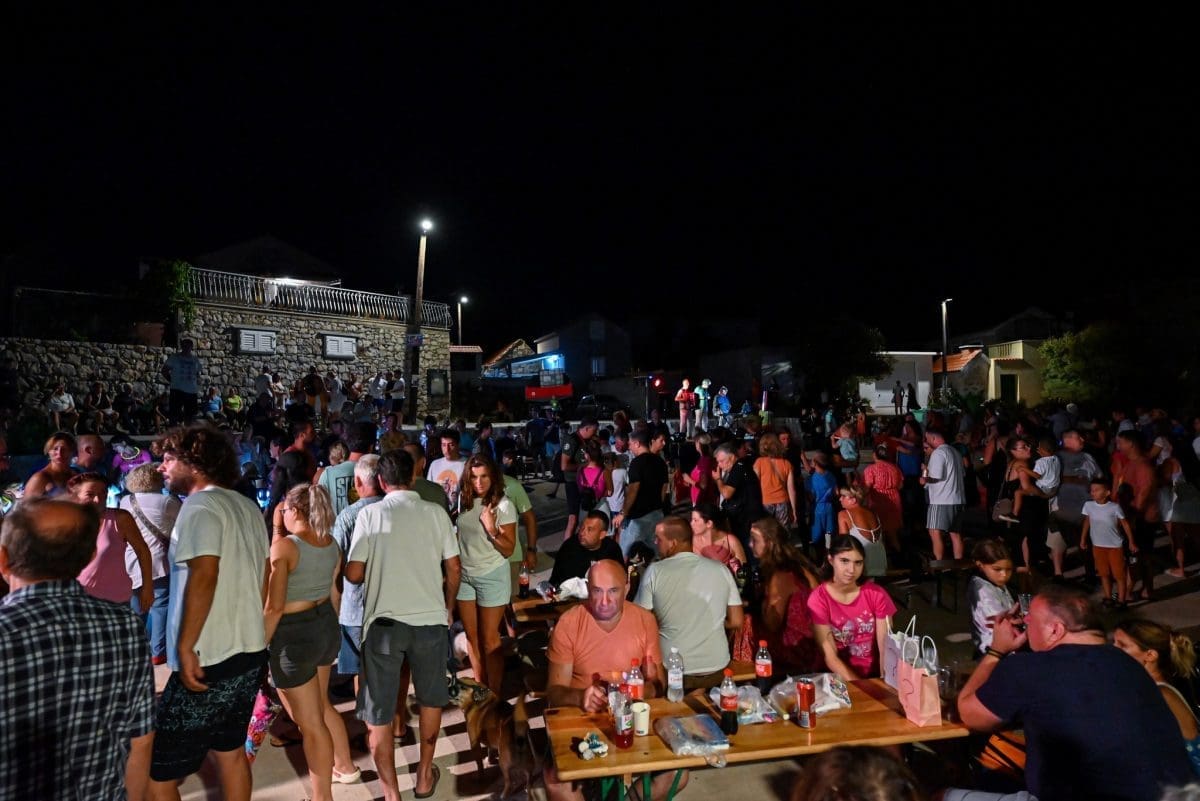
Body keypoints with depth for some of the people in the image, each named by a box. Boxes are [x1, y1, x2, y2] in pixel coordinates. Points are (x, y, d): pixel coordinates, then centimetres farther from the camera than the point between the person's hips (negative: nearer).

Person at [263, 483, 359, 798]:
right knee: (321, 705, 29)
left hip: (294, 634, -8)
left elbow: (274, 607, -21)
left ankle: (323, 796, 21)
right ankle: (345, 766, 43)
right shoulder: (332, 544, 3)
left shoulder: (284, 546, -19)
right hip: (327, 625, 8)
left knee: (309, 722, 7)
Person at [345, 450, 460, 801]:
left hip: (384, 620, -2)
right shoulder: (435, 512, 1)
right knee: (431, 699, 24)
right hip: (430, 618, 2)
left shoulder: (369, 514, -3)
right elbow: (454, 569, 4)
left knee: (378, 713, 12)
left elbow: (353, 574, -3)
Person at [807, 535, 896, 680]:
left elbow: (886, 647, -5)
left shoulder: (876, 594, -2)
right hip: (840, 679, -3)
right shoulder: (819, 599, -10)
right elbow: (830, 657, -12)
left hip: (875, 675, 3)